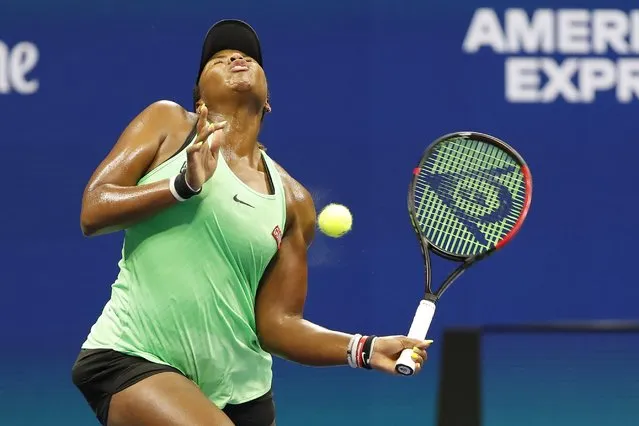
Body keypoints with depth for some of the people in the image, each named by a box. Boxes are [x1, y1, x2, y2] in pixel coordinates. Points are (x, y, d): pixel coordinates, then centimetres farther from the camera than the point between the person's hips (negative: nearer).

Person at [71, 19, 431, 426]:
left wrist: (364, 348, -8)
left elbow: (277, 321, 7)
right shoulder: (169, 123, 4)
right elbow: (92, 213, -4)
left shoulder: (293, 201, 9)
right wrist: (185, 184, -18)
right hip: (130, 361, -4)